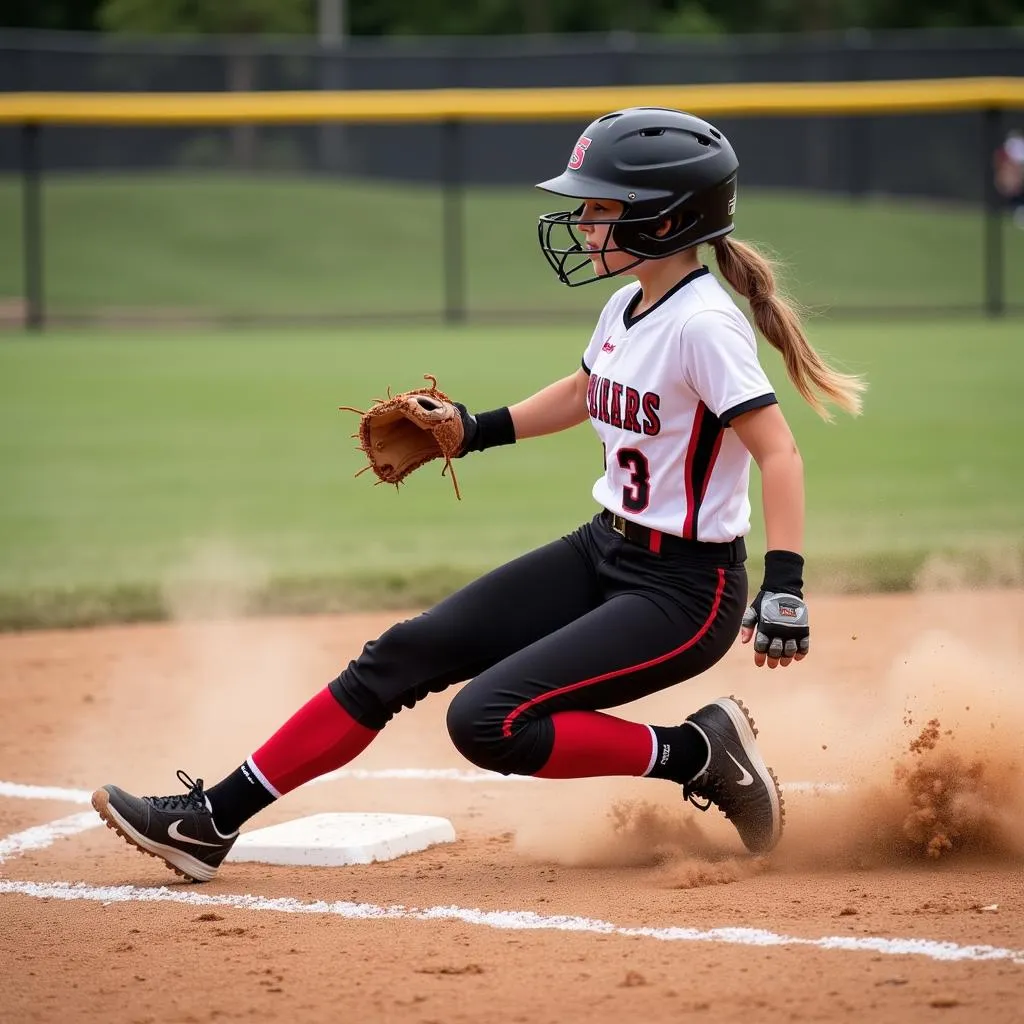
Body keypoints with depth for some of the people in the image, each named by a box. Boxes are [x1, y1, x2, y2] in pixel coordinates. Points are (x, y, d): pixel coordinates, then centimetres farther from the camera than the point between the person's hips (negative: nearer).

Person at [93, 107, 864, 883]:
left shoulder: (702, 323, -20)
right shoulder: (627, 308, 7)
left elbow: (780, 453, -25)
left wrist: (785, 586, -33)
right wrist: (480, 431, 23)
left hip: (683, 593, -9)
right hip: (601, 556, 9)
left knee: (488, 721, -20)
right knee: (406, 655, 3)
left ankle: (698, 755, -4)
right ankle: (215, 820, 5)